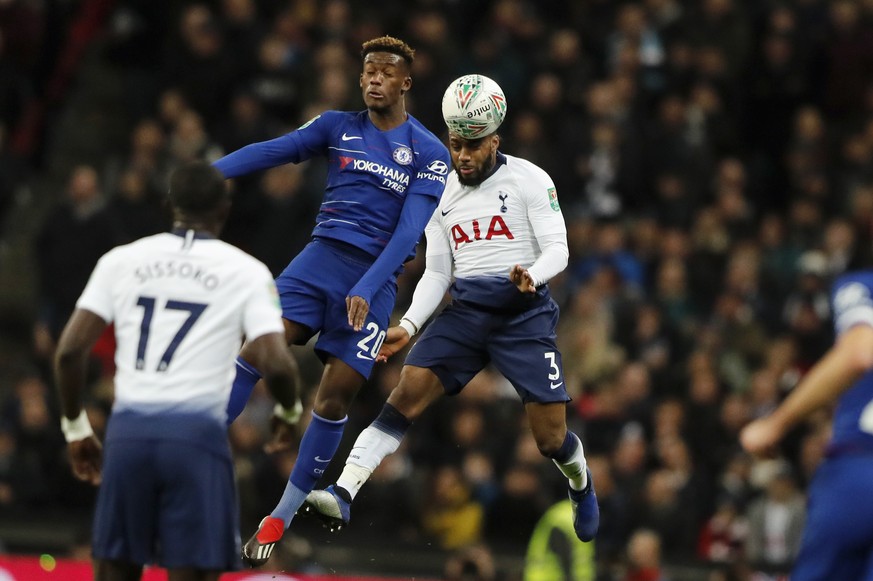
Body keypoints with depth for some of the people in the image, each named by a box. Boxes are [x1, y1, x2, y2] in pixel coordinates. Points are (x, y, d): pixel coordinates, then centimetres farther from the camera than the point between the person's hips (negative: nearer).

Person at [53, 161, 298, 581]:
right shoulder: (247, 271, 4)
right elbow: (275, 364, -6)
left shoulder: (121, 260, 11)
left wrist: (75, 428, 17)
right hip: (197, 434, -3)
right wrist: (289, 411, 15)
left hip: (128, 432, 3)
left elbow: (69, 350, 5)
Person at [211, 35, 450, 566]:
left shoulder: (430, 154, -1)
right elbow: (272, 151, 2)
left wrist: (366, 290, -20)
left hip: (374, 278, -2)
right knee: (254, 352, -16)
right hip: (321, 259, 2)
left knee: (336, 396, -5)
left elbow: (409, 231, -9)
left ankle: (284, 516, 6)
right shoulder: (339, 127, 9)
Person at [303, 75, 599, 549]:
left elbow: (557, 249, -7)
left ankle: (580, 483, 32)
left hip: (523, 311, -4)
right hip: (465, 310, 4)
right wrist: (408, 326, -1)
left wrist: (531, 275, -30)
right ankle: (344, 492, -26)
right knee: (408, 390, -18)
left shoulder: (528, 179, -3)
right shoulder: (441, 194, 12)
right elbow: (436, 274, 14)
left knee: (551, 438, -4)